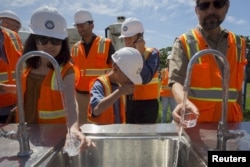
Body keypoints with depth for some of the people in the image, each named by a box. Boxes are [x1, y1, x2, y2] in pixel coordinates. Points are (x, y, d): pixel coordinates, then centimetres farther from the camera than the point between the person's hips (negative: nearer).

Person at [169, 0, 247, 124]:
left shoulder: (238, 43, 6)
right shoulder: (184, 43, -8)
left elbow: (237, 85, 12)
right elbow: (176, 81, -17)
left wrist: (239, 116, 10)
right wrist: (185, 103, -36)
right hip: (195, 121, -4)